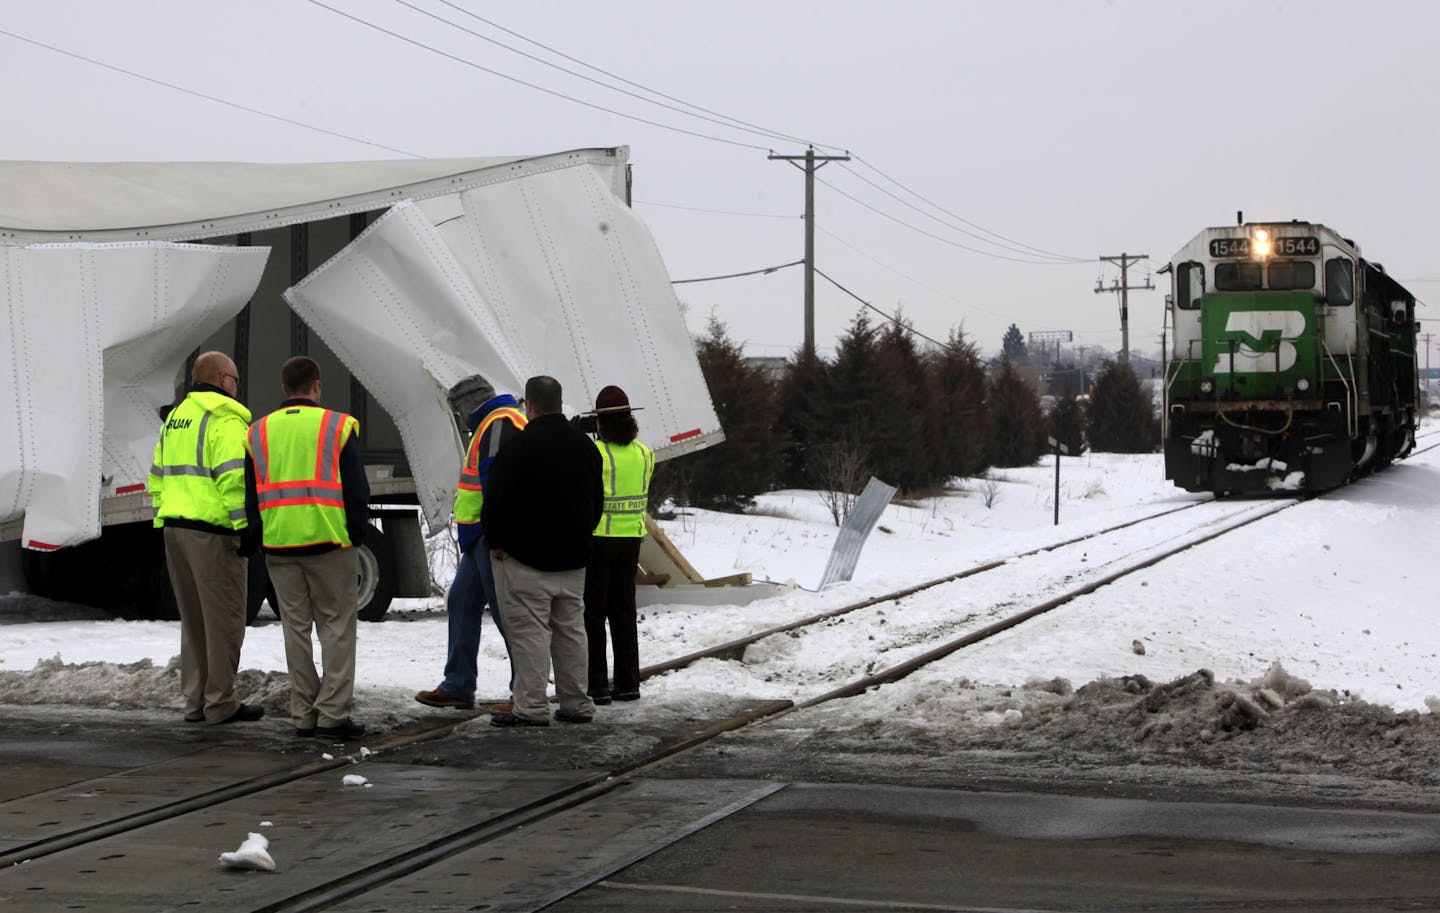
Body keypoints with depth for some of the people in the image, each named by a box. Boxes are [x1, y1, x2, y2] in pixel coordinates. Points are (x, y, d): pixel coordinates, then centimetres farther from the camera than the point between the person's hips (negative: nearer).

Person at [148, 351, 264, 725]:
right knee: (224, 620, -2)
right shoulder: (225, 420, -10)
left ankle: (196, 701, 17)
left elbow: (157, 478, 21)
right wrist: (246, 526, -18)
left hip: (175, 529, 9)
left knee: (194, 620, 15)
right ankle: (221, 704, 0)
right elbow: (233, 478, -20)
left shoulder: (175, 418, 19)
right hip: (213, 532, -9)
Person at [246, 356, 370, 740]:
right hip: (328, 541, -3)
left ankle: (304, 714, 10)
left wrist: (257, 540, 16)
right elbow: (357, 489, -2)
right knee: (336, 626, 2)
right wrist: (357, 535, 7)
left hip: (278, 545, 4)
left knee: (296, 628, 9)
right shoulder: (338, 426, -1)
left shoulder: (258, 432, 10)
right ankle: (333, 714, -4)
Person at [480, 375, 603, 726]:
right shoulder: (584, 445, 10)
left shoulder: (518, 448, -15)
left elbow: (497, 500, -14)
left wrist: (496, 541, -1)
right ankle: (576, 704, 17)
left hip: (526, 557, -7)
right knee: (570, 629, 13)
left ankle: (532, 708, -7)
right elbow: (596, 499, 18)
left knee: (530, 631, -5)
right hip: (573, 557, 7)